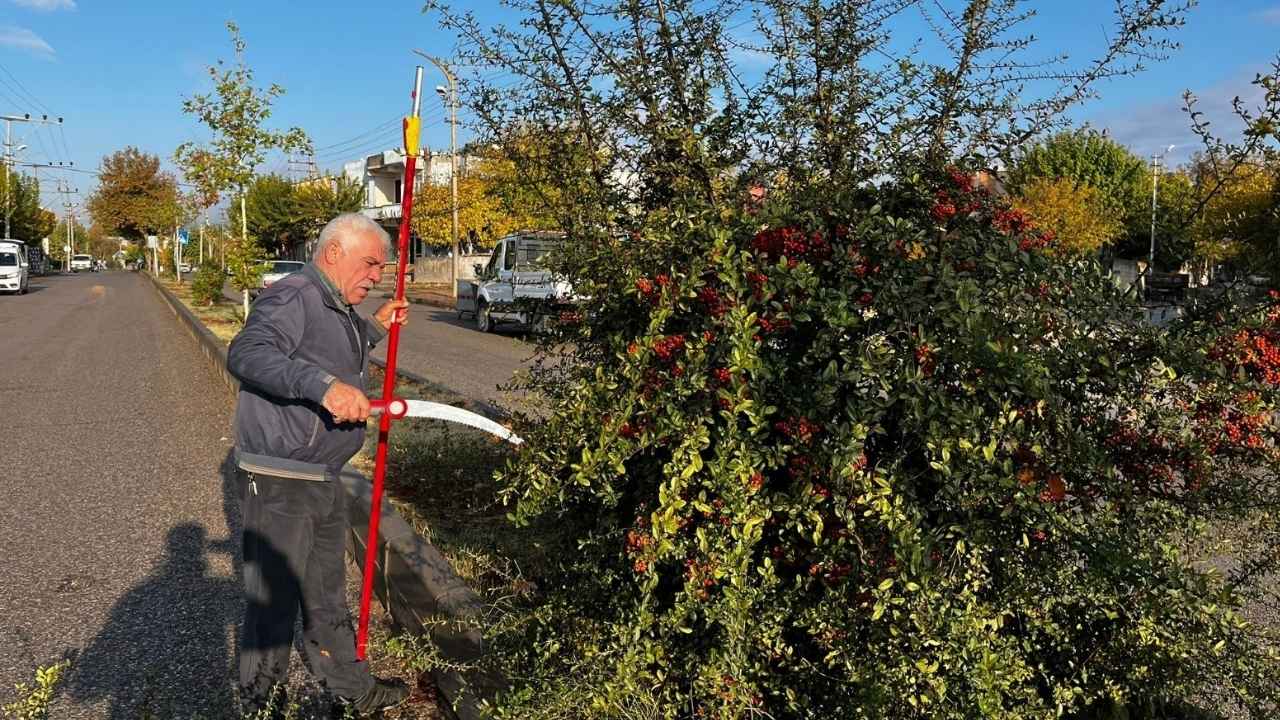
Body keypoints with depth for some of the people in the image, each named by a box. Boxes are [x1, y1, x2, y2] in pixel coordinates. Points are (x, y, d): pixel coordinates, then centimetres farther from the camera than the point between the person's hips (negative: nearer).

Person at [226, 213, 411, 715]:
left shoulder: (339, 310, 15)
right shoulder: (292, 297, -18)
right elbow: (246, 354, -35)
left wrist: (373, 327, 24)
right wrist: (324, 385, -47)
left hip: (324, 481, 10)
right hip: (278, 482, -10)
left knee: (326, 594, 22)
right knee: (273, 599, 4)